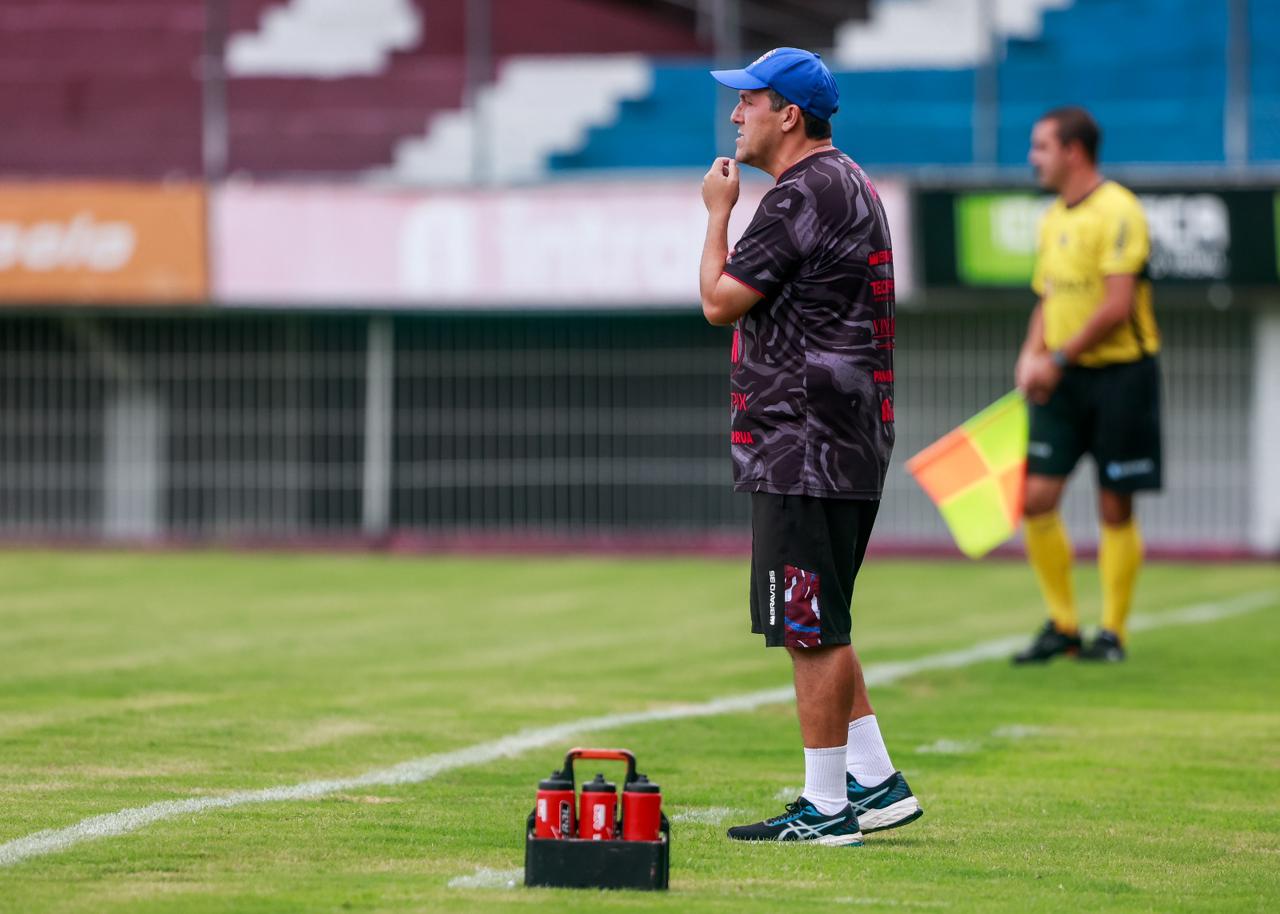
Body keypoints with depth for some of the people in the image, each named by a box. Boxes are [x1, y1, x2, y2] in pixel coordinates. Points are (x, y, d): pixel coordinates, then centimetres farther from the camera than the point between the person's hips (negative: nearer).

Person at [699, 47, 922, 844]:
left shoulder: (803, 196, -16)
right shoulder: (853, 188, 17)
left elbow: (720, 300, -14)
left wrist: (718, 211, -2)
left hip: (807, 451, -11)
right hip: (850, 448, 11)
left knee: (813, 630, -6)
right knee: (819, 627, 17)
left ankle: (827, 807, -2)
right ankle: (875, 782, 18)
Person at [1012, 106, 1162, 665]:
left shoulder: (1117, 211, -12)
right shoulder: (1053, 220, 13)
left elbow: (1117, 304, -19)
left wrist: (1059, 358, -17)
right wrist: (1031, 356, 2)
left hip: (1120, 372, -7)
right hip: (1062, 380, 7)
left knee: (1115, 508, 0)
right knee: (1036, 497, -3)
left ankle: (1112, 633, 9)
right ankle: (1062, 625, 9)